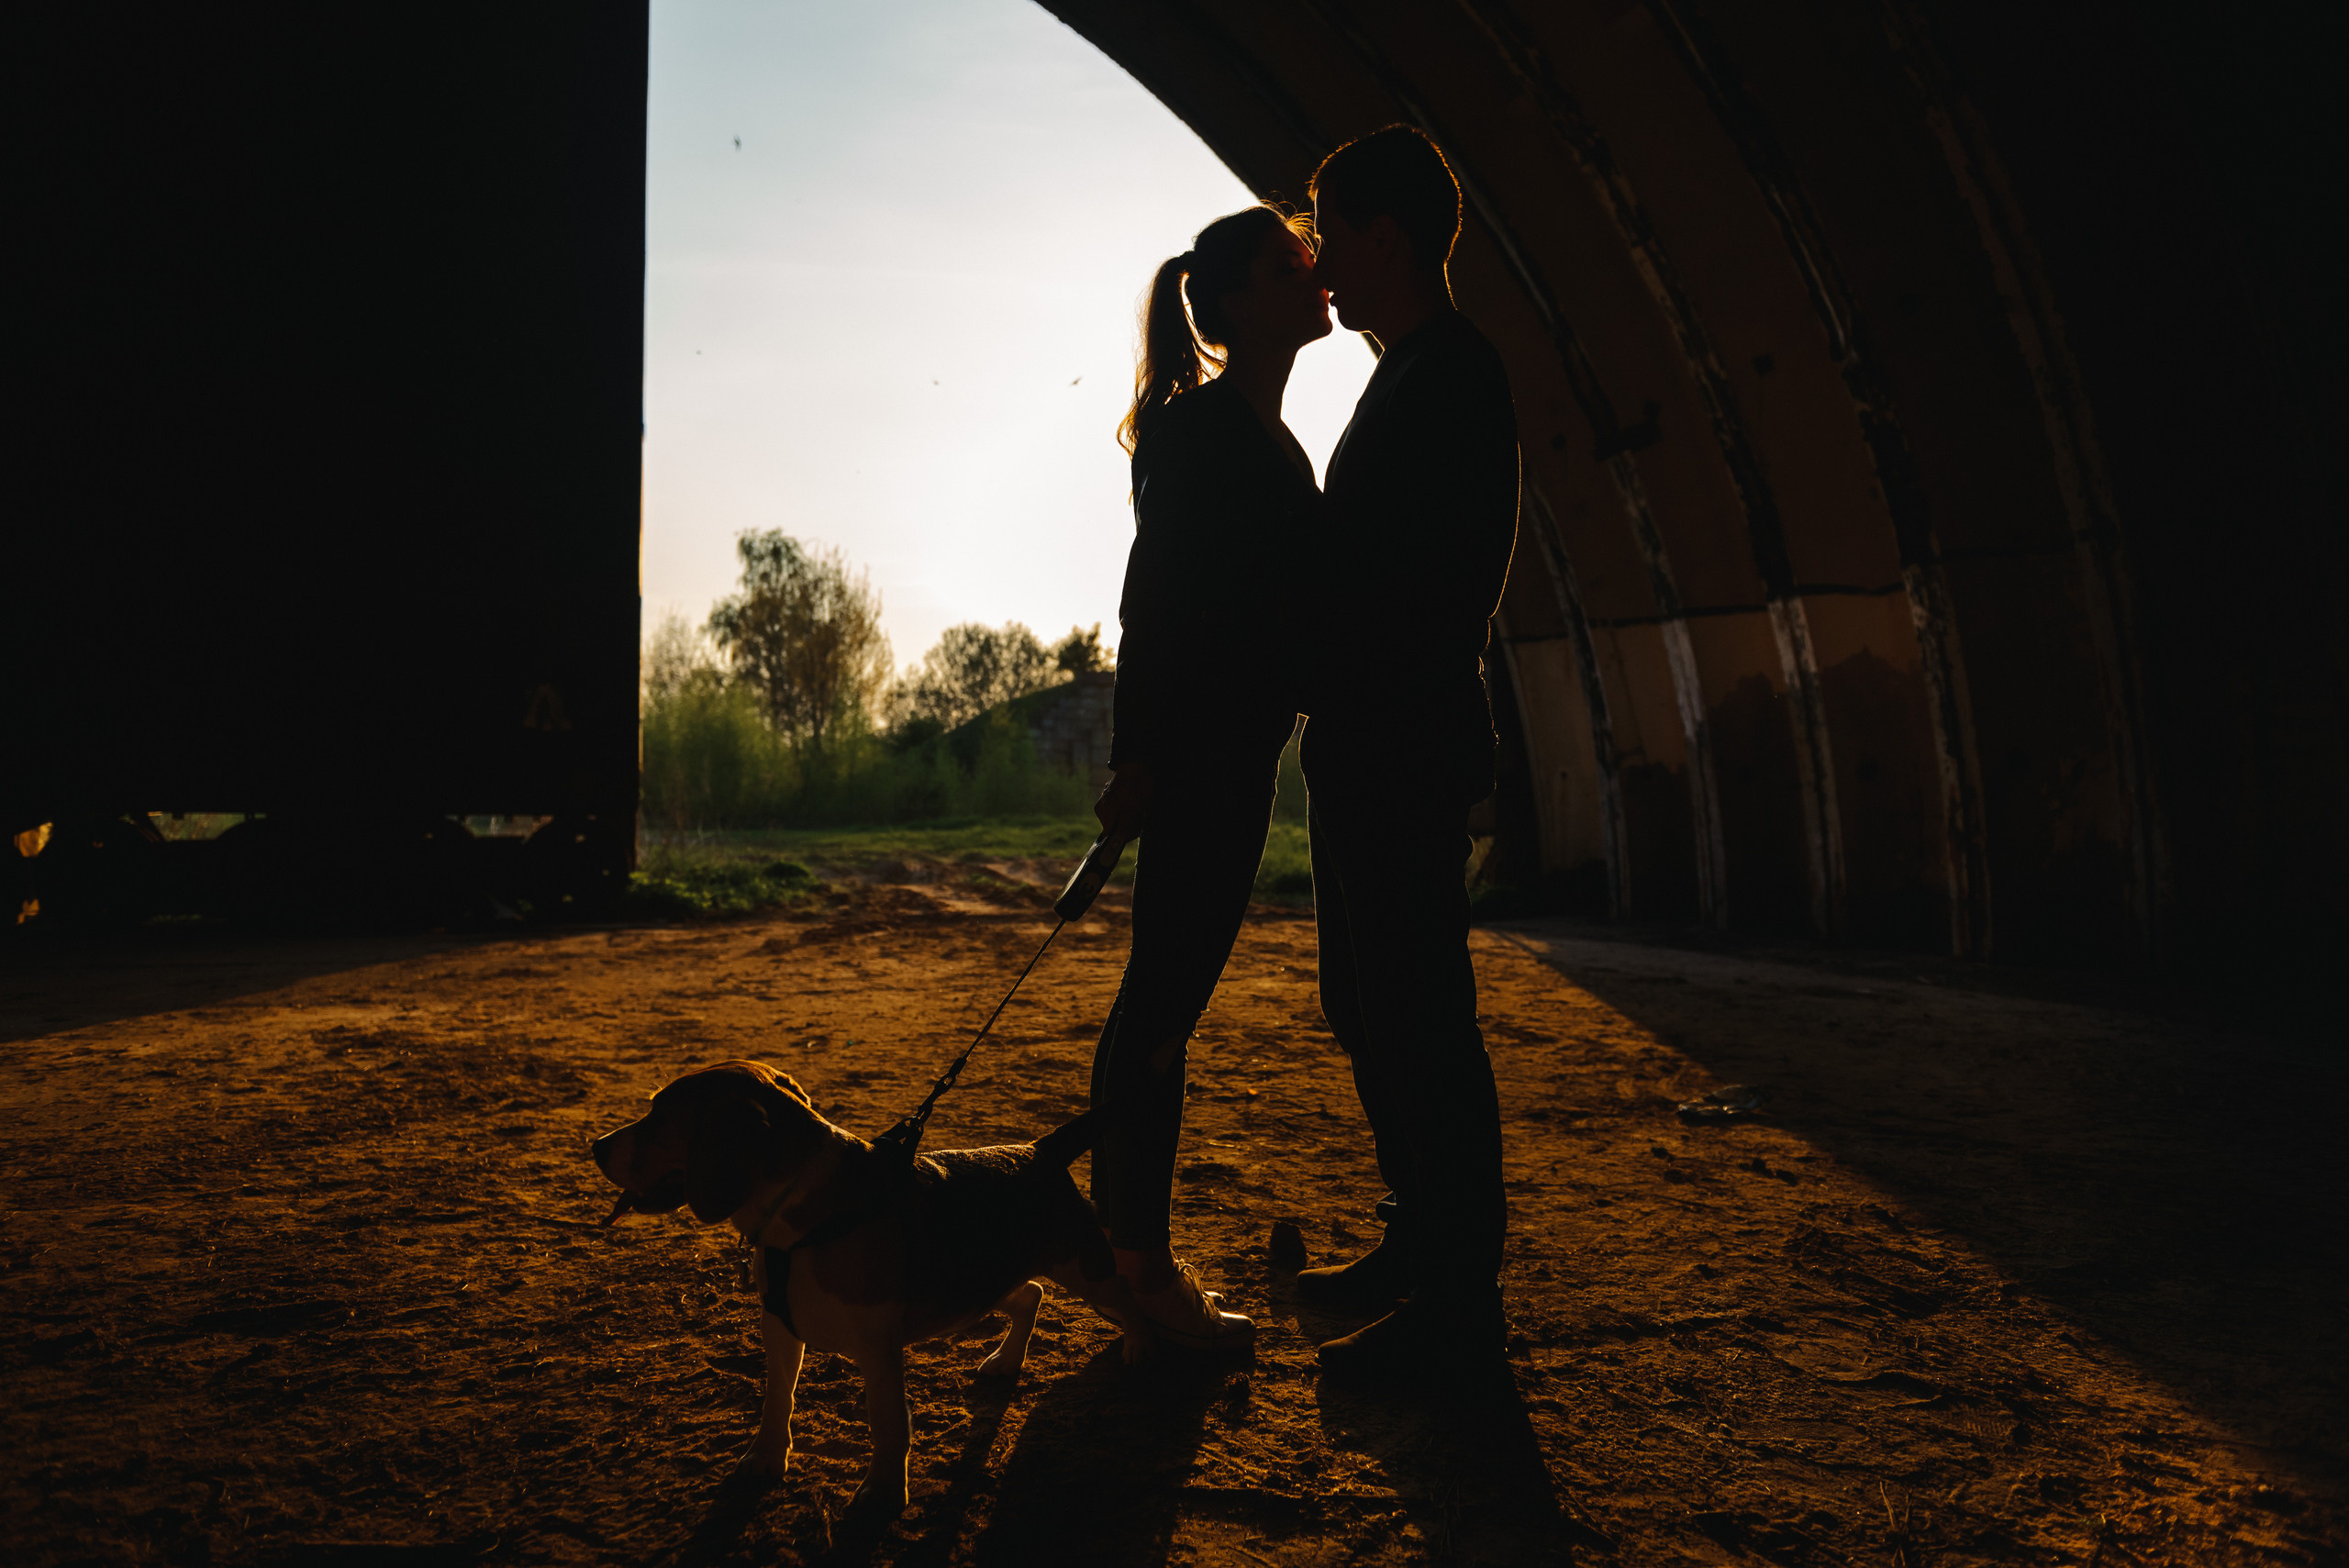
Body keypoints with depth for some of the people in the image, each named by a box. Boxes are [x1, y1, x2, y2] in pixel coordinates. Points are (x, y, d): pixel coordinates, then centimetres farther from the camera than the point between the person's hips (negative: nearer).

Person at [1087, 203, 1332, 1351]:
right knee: (1166, 991, -7)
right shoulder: (1198, 428, -9)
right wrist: (1138, 759, -22)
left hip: (1235, 748, 9)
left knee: (1171, 995, 11)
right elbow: (1154, 593, -16)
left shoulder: (1261, 433, 19)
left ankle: (1136, 1252, 19)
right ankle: (1140, 1261, -1)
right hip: (1194, 750, -9)